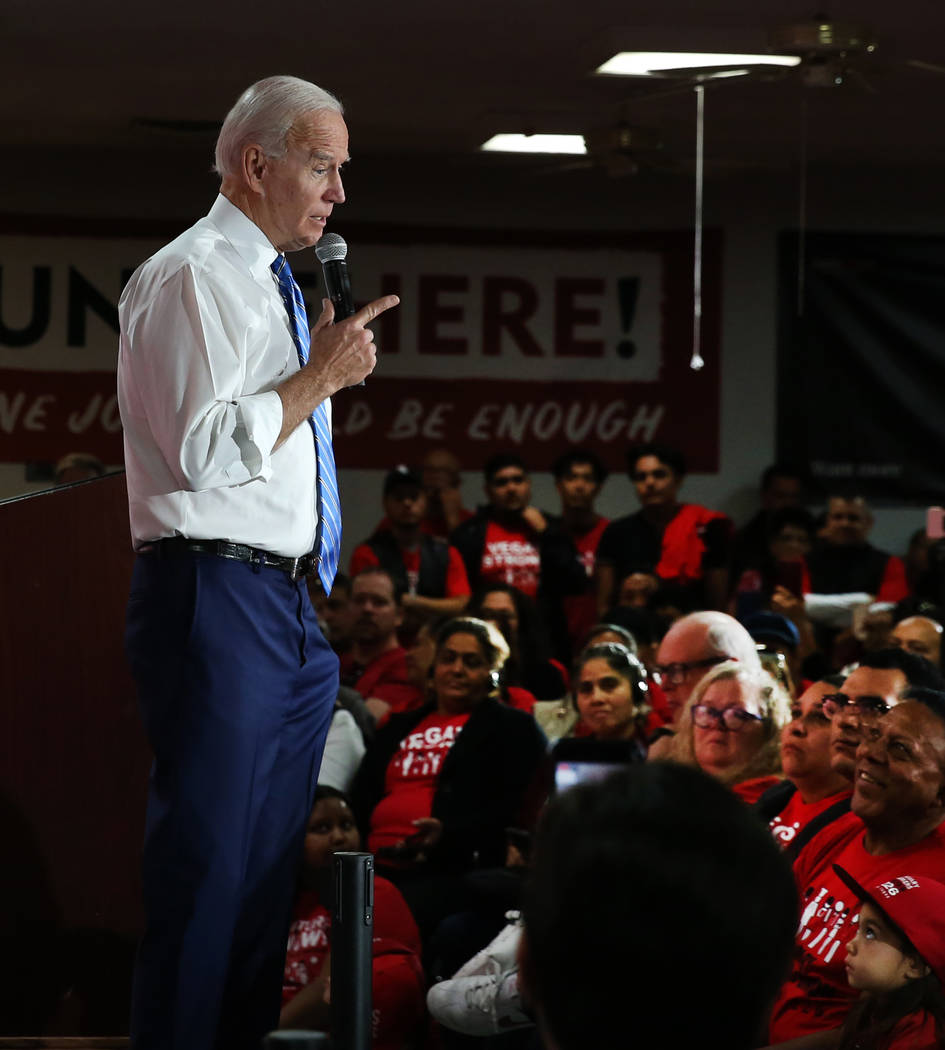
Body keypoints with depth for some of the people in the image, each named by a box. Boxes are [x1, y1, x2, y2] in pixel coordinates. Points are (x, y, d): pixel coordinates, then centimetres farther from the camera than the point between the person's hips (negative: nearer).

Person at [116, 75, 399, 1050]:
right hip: (216, 596, -9)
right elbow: (206, 449, -19)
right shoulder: (188, 277, -8)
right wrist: (320, 375, -13)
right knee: (206, 860, -10)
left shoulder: (274, 284, 20)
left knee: (272, 857, 9)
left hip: (290, 605, 9)